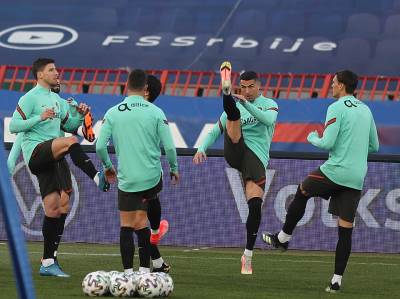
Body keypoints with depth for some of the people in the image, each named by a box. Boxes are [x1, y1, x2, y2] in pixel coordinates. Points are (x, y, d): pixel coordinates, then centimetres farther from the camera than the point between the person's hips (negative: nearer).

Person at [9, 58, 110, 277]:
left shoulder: (57, 100, 21)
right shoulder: (30, 98, -3)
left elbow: (69, 126, 28)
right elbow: (13, 126, -9)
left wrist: (79, 115, 8)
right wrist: (40, 118, -19)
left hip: (49, 158, 8)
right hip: (35, 151, -8)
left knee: (53, 208, 3)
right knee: (71, 142, -33)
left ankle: (48, 263, 5)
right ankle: (97, 178, -35)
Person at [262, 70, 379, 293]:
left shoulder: (337, 108, -8)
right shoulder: (366, 110, 14)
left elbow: (327, 143, -14)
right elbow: (374, 146, 20)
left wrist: (312, 138, 6)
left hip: (336, 171, -6)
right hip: (357, 178, 6)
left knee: (302, 192, 22)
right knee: (346, 229, 3)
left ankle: (283, 238, 30)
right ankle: (337, 279, 0)